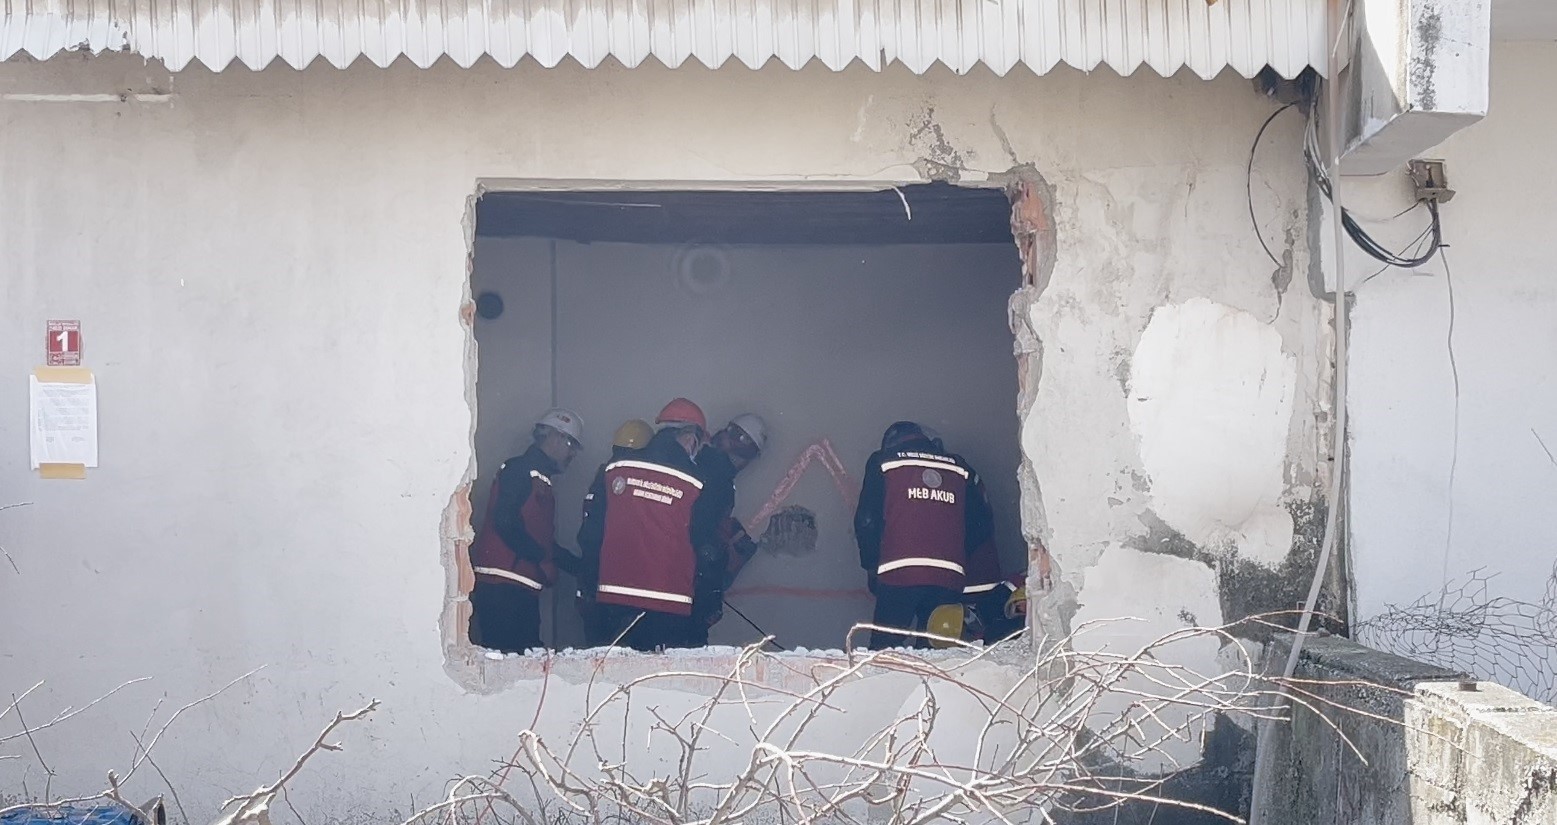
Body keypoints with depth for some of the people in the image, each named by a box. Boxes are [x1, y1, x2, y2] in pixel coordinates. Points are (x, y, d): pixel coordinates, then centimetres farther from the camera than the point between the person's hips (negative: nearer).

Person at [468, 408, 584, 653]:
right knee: (505, 654, -12)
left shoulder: (542, 481, 24)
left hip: (524, 587, 10)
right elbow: (505, 521, -18)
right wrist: (542, 560, -14)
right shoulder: (519, 470, -5)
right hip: (502, 586, -10)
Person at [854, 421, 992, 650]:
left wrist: (871, 565, 14)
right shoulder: (960, 468, 17)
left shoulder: (882, 462, 10)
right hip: (950, 578, 3)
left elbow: (866, 521, 3)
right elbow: (981, 525, 14)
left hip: (898, 573, -3)